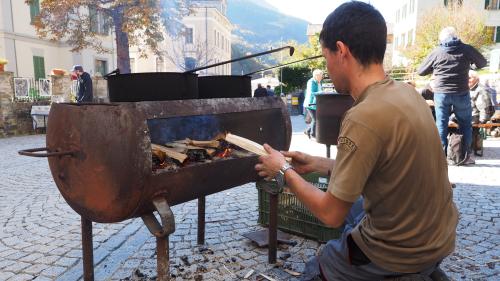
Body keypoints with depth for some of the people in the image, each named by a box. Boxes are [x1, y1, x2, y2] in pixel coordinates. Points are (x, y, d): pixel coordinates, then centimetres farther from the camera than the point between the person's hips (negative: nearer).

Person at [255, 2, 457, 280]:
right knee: (350, 203, 30)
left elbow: (331, 214, -22)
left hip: (401, 252, -7)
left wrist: (285, 171, -8)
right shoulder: (406, 92, -5)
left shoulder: (364, 118, -30)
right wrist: (317, 164, 8)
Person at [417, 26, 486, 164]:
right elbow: (483, 63, 16)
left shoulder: (436, 53, -2)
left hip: (441, 93, 0)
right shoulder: (467, 49, 0)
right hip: (462, 93, 0)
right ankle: (466, 154, 18)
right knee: (465, 124, 13)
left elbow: (420, 71, 7)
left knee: (441, 124, 9)